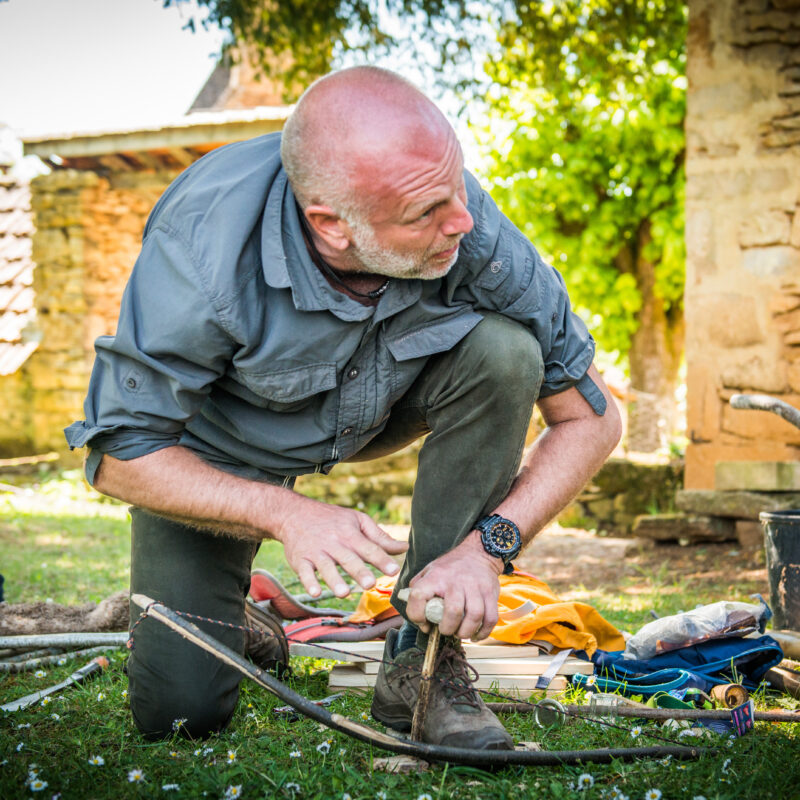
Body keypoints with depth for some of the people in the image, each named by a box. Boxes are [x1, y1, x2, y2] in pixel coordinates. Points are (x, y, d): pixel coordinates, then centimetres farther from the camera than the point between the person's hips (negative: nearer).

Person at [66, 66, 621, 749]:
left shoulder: (473, 229, -31)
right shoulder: (203, 252, -38)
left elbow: (591, 417, -20)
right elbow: (121, 454, -26)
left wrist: (489, 544, -34)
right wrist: (286, 513, -39)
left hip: (381, 405, 3)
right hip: (220, 447, -2)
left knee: (503, 352, -29)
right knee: (180, 711, -12)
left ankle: (420, 663, -18)